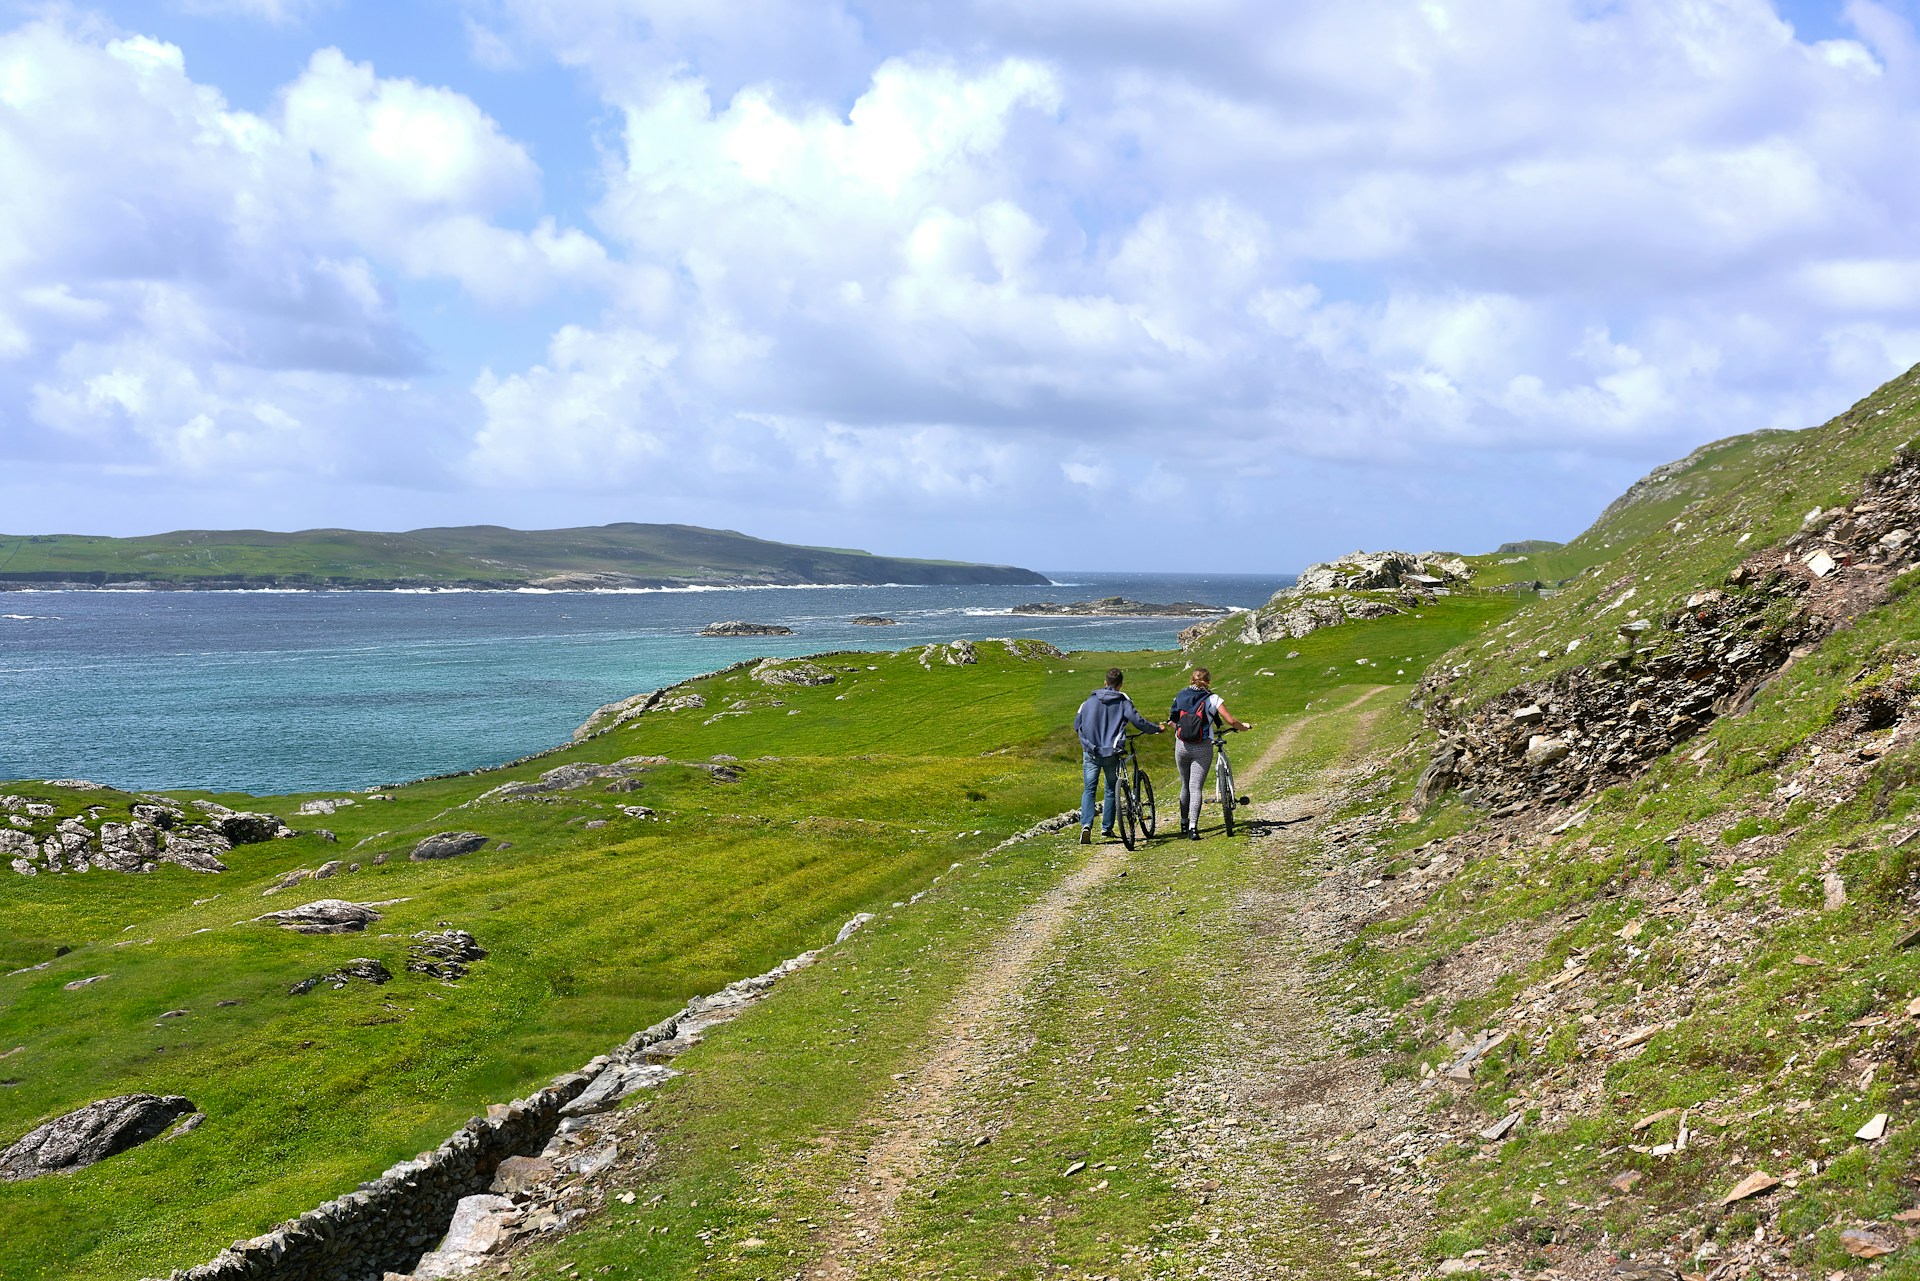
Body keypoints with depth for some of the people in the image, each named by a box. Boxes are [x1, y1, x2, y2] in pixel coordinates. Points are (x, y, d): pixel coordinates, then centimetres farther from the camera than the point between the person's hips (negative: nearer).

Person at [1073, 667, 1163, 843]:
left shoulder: (1090, 701, 4)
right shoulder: (1123, 702, -3)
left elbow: (1076, 726, 10)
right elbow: (1138, 722, -10)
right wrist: (1157, 728, 7)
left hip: (1091, 752, 1)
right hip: (1111, 753, -1)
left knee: (1088, 790, 1)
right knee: (1111, 790, 15)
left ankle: (1086, 825, -20)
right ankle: (1106, 827, 17)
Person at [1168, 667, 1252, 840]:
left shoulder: (1180, 696, 5)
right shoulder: (1212, 699, -3)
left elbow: (1172, 722, 8)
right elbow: (1231, 721, -6)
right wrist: (1244, 726, 13)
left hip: (1182, 746, 3)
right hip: (1202, 748, -3)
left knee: (1185, 786, 18)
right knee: (1196, 788, -4)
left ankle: (1184, 825, 26)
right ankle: (1193, 827, -15)